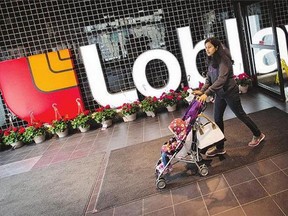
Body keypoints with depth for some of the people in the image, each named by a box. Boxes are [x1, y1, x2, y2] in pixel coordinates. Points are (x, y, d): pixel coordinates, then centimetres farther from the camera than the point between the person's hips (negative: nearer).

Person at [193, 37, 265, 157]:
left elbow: (221, 79, -29)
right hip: (219, 93, 8)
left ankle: (258, 135, 32)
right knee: (217, 119, 7)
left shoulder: (223, 60, -20)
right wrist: (202, 90, -8)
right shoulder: (211, 61, 5)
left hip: (230, 92, -8)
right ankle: (219, 147, 18)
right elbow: (209, 78, 7)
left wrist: (206, 93, -35)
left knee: (240, 115, 8)